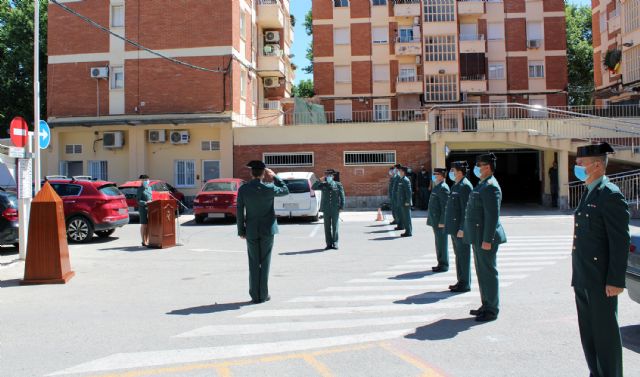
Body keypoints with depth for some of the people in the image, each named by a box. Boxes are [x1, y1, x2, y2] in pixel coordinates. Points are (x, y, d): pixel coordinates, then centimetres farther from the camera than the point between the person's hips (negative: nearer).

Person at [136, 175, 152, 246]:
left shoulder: (149, 188, 15)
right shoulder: (140, 189, -6)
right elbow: (138, 200, -12)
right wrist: (145, 203, -25)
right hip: (143, 208, -6)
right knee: (144, 225, -2)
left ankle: (147, 240, 15)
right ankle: (144, 241, 3)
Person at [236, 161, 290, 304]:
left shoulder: (243, 189, -7)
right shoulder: (269, 189, -12)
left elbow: (240, 212, -3)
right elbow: (285, 190, 8)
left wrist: (241, 230, 6)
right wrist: (274, 176, 9)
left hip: (251, 231, 1)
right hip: (267, 230, -1)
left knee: (254, 264, 9)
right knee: (265, 263, 7)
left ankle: (255, 296, 11)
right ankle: (263, 295, 11)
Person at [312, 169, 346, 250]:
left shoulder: (338, 185, 3)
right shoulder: (323, 185, 7)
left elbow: (342, 197, 3)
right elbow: (313, 187, -2)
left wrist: (341, 207, -4)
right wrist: (320, 180, -11)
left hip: (335, 209, -2)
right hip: (326, 209, 2)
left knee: (335, 226, 0)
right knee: (327, 227, 4)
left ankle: (335, 244, 7)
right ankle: (329, 244, 11)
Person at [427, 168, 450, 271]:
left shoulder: (443, 188, -15)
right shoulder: (436, 187, 16)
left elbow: (445, 206, -20)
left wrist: (442, 222, -21)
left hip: (440, 221, -10)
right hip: (435, 221, 10)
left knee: (442, 243, -3)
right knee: (439, 243, 15)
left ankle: (444, 265, 5)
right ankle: (441, 264, 23)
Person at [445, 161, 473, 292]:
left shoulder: (465, 186, -14)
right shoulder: (456, 186, 15)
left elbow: (466, 209, -19)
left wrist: (462, 229, -21)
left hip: (461, 227, -10)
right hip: (454, 227, 10)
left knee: (463, 256, -1)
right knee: (458, 255, 16)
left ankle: (465, 284, 7)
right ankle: (461, 281, 25)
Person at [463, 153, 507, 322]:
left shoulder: (490, 186, -17)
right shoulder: (482, 185, 14)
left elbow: (493, 216, -22)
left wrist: (487, 240, -23)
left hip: (486, 238, -10)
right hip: (478, 237, 10)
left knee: (488, 273, -1)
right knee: (482, 272, 17)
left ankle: (492, 310, 9)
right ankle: (486, 305, 28)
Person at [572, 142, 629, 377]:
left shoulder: (610, 195, -14)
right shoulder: (588, 193, 13)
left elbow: (620, 241, -17)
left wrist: (615, 280, -18)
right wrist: (578, 274, 16)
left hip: (601, 281, -9)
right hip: (583, 279, 9)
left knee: (605, 332, 3)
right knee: (588, 331, 17)